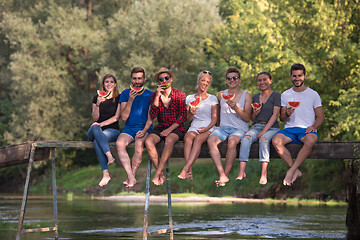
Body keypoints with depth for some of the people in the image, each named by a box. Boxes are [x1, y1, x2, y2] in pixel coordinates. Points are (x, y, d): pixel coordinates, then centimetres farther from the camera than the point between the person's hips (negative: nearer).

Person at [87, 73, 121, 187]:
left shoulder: (119, 98, 6)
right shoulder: (97, 98, 15)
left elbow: (116, 117, -3)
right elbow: (95, 118, 6)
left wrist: (101, 124, -14)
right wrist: (97, 104, -11)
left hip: (112, 130, -3)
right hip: (98, 130, 3)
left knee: (97, 141, -36)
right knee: (95, 128, -37)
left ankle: (105, 174, -42)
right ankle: (109, 155, -50)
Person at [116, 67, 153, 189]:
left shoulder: (150, 95, 4)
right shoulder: (125, 94, 8)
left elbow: (151, 117, -1)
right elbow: (124, 117, 1)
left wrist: (144, 131, -18)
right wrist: (130, 100, -11)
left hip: (145, 128, -2)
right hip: (129, 128, 2)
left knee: (139, 146, -35)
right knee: (119, 143, -31)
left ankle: (132, 176, -21)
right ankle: (131, 177, -34)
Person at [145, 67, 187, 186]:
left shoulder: (180, 95, 1)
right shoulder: (154, 95, 7)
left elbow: (183, 116, -3)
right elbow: (153, 116, -5)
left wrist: (170, 129, -15)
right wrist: (157, 96, -12)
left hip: (176, 128, -3)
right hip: (161, 127, 3)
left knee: (169, 140, -37)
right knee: (148, 141, -29)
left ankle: (157, 174, -36)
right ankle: (161, 174, -26)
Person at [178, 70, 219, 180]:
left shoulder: (212, 99, 12)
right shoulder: (190, 98, 17)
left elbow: (214, 118, 4)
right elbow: (187, 119, 15)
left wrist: (207, 128, -15)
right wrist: (191, 114, -8)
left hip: (208, 128, -1)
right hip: (193, 127, 2)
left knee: (198, 139, -37)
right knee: (188, 138, -35)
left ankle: (185, 169, -47)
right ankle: (189, 171, -47)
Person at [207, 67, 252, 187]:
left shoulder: (246, 95, 6)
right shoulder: (221, 94, 16)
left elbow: (247, 118, -1)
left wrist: (235, 108, -15)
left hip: (239, 128, -3)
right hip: (223, 127, 3)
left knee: (232, 141, -38)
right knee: (211, 140, -31)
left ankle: (226, 174, -26)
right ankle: (222, 175, -38)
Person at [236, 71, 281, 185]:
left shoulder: (276, 96, 3)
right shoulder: (255, 97, 19)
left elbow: (275, 114, -8)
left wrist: (264, 131, -16)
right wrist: (254, 114, -2)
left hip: (271, 128, -4)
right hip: (256, 126, 4)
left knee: (264, 139, -36)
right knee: (246, 138, -28)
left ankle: (264, 174, -41)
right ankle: (241, 172, -38)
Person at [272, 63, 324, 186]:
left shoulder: (313, 95, 9)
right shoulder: (285, 95, 13)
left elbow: (320, 117, 8)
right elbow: (282, 119, 12)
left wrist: (313, 126, -13)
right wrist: (287, 114, -12)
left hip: (306, 130, -2)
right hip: (290, 129, 2)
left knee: (311, 140, -39)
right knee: (276, 140, -32)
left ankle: (291, 171, -32)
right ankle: (296, 171, -23)